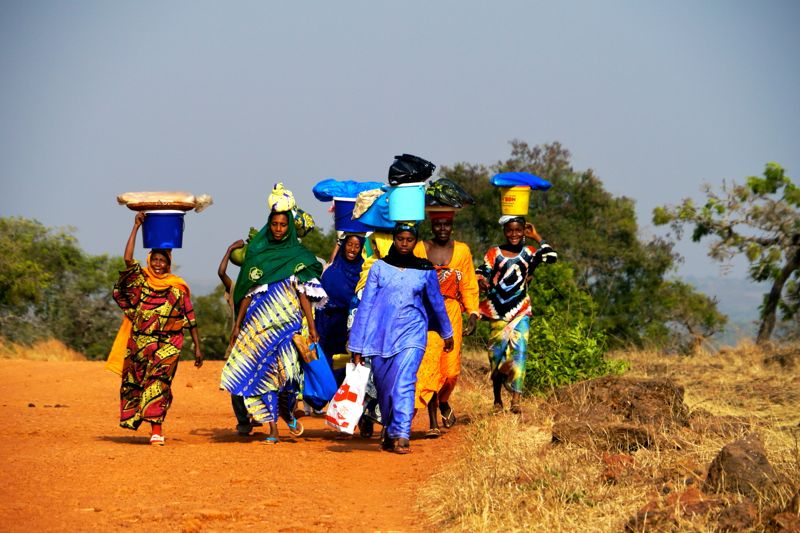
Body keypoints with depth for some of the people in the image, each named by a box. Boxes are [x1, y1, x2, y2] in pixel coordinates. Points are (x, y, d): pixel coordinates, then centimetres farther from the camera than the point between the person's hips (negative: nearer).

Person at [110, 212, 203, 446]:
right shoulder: (141, 280, 4)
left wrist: (197, 347, 3)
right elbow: (128, 259, -13)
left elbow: (190, 319, 6)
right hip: (140, 342, 3)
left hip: (167, 345, -3)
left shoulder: (177, 288, 2)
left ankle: (156, 429, -20)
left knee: (158, 381, -16)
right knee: (134, 382, 7)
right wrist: (136, 227, -12)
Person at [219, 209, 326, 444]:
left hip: (288, 321, -2)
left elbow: (303, 293, 4)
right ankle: (272, 429, -1)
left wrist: (312, 325, -2)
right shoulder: (256, 253, 10)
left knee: (287, 369, -16)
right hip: (260, 323, 2)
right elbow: (248, 293, 12)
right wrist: (238, 324, 8)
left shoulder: (298, 255, 7)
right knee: (265, 371, -4)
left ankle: (288, 412, 12)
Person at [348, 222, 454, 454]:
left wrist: (446, 332, 32)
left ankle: (401, 435, -23)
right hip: (381, 334, 2)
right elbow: (365, 305, 3)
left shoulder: (425, 270, 5)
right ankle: (389, 431, 27)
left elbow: (436, 302, 19)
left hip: (411, 332, -1)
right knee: (384, 388, 9)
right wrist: (357, 345, 1)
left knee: (404, 383, -18)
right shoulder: (380, 267, 4)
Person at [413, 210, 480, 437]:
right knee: (427, 361, -11)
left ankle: (443, 402, 32)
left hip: (451, 312, 1)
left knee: (451, 366, 0)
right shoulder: (420, 249, 6)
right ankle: (433, 420, -10)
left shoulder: (462, 251, 9)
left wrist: (473, 314, 0)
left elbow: (469, 286, 9)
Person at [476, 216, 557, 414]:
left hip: (521, 311, 1)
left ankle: (515, 400, -14)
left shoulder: (528, 253, 11)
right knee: (498, 350, -2)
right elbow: (481, 273, 1)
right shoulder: (494, 253, 6)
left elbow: (551, 257, -2)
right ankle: (497, 399, 12)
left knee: (520, 349, -11)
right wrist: (482, 282, -22)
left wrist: (536, 237, 5)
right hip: (499, 310, -1)